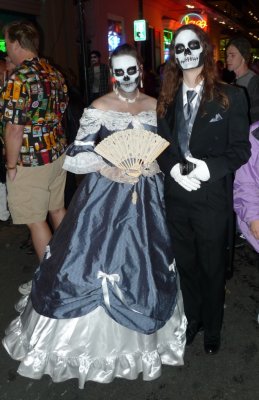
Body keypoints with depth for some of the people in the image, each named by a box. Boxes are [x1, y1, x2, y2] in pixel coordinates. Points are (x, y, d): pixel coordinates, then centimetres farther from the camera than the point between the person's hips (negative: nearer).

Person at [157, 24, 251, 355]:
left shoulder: (230, 97, -6)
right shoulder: (167, 99, 7)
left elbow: (241, 149, -7)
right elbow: (160, 145, 8)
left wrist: (209, 168, -22)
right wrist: (172, 168, -12)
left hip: (213, 198, -3)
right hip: (176, 197, 4)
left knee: (212, 268, 13)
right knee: (186, 264, 18)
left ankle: (212, 328, 36)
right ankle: (192, 319, 41)